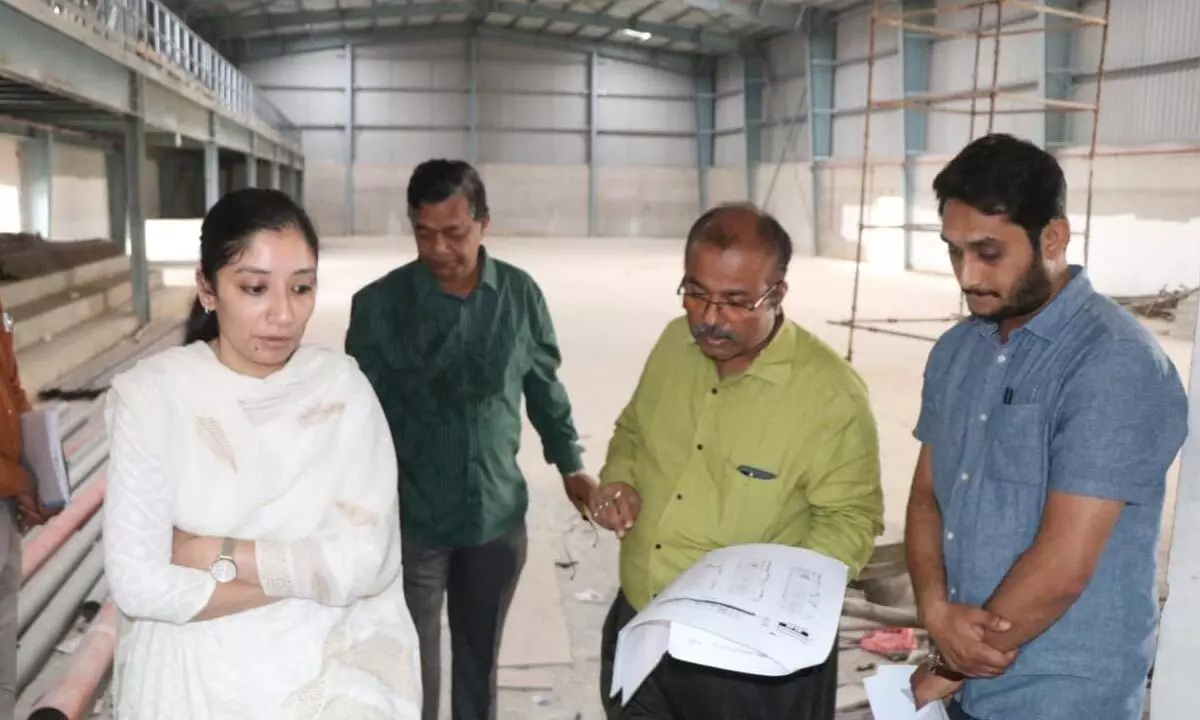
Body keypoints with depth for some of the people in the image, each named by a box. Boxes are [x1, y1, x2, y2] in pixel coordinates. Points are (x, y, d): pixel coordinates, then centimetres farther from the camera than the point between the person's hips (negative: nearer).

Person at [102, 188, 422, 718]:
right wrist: (310, 572, -16)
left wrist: (212, 553, -16)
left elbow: (368, 560, -15)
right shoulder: (149, 393, -10)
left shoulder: (342, 385, -7)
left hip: (328, 675, 1)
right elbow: (138, 584, -17)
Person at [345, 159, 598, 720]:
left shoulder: (520, 294, -3)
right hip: (410, 519, -2)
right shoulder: (378, 304, -10)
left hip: (497, 515, 2)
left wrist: (569, 464, 9)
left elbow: (544, 385, 9)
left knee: (480, 660, 18)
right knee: (413, 667, 8)